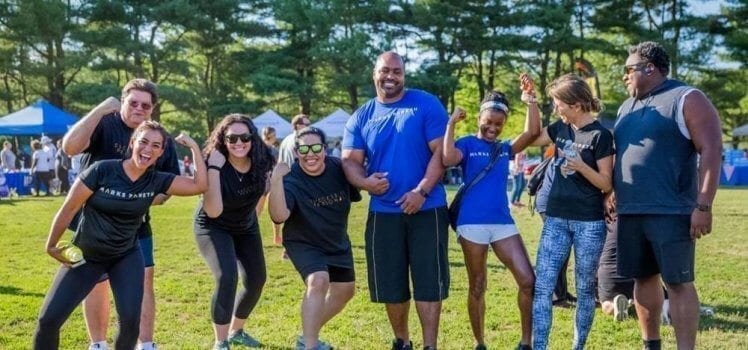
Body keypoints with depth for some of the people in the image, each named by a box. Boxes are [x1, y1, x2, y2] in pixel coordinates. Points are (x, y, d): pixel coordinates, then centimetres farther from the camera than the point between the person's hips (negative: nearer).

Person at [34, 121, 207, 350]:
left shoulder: (157, 181, -8)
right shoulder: (102, 170, -19)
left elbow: (199, 186, -14)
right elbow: (69, 209, -11)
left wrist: (194, 147, -16)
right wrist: (51, 246, -4)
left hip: (126, 257, 2)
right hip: (85, 255, -2)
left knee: (130, 321, -14)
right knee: (48, 319, -5)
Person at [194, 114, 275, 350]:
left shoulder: (261, 161, -18)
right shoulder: (215, 166, -31)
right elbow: (213, 211, -41)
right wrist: (214, 168, -44)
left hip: (246, 227, 6)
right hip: (213, 227, -5)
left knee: (256, 281, 7)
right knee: (226, 278, -25)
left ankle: (236, 331, 32)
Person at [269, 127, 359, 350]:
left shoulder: (340, 168, -15)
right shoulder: (291, 179, -28)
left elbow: (356, 194, 3)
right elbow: (279, 216, -44)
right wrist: (276, 180, -53)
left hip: (337, 241, 6)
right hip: (303, 243, -6)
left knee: (344, 291, 15)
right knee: (319, 281, -31)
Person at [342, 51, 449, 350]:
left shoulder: (426, 105, -3)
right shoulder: (361, 117, 7)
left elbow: (441, 151, -9)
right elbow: (350, 160, 2)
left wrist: (421, 191, -19)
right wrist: (365, 182, -20)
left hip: (426, 209, -3)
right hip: (383, 212, 4)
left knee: (428, 281, -1)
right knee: (391, 283, 11)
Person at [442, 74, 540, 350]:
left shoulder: (505, 148, 11)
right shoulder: (467, 144, -1)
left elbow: (533, 133, -4)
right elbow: (448, 159, -22)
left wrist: (530, 101, -13)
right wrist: (451, 124, -16)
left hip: (503, 222, 4)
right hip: (472, 223, -4)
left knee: (528, 280, -3)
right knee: (477, 287, 6)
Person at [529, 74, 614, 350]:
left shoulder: (600, 135, -10)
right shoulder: (561, 128, 6)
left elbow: (607, 184, -10)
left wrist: (581, 166, -27)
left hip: (589, 223, -5)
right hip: (556, 218, 5)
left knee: (585, 288, 8)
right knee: (542, 285, -3)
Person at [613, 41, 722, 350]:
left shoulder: (687, 100, -5)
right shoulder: (627, 108, 17)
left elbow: (711, 152, -11)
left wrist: (703, 206, -17)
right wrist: (612, 197, 16)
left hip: (671, 213, -7)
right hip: (630, 213, 7)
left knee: (678, 282, -4)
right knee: (643, 278, 12)